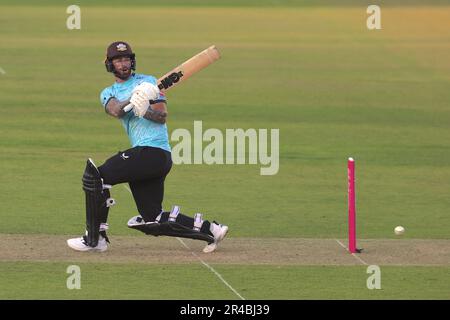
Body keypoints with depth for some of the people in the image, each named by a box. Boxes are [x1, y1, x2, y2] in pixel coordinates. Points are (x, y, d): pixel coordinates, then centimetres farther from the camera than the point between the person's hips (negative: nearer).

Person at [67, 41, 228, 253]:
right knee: (152, 221, 4)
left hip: (154, 150, -7)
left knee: (95, 175, -16)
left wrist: (144, 109, -23)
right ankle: (209, 229, 12)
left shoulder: (147, 81, 9)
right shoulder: (108, 93, 22)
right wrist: (135, 98, -23)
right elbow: (116, 110, -3)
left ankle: (94, 239, -12)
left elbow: (162, 116, -3)